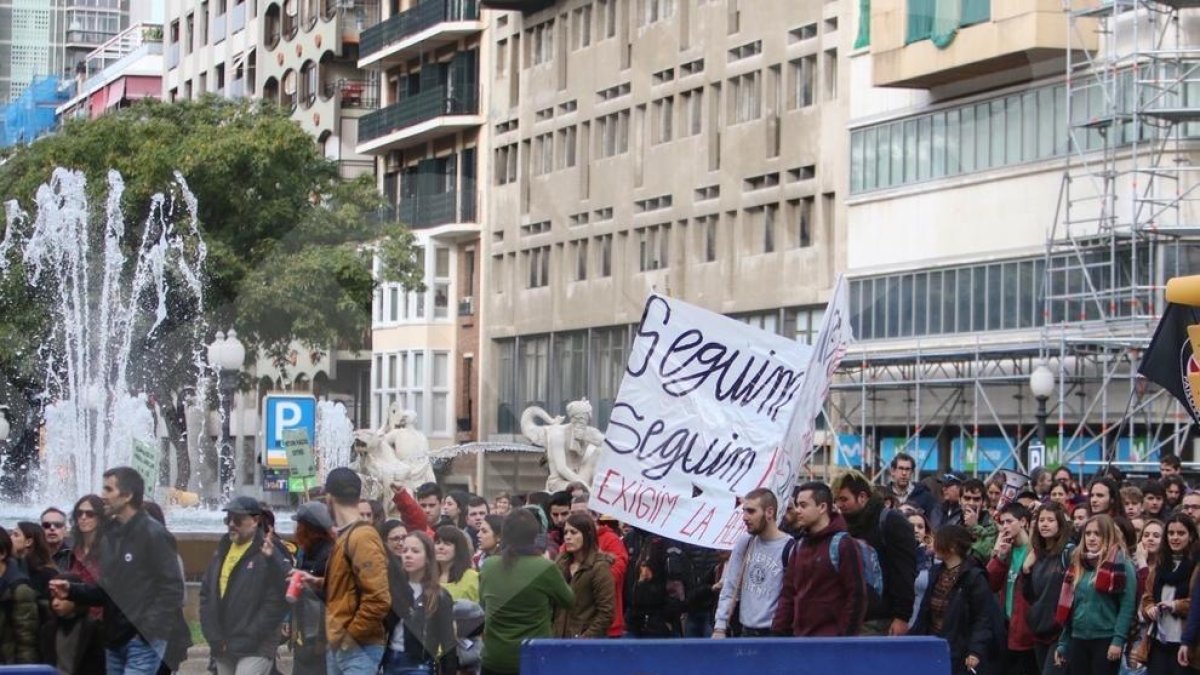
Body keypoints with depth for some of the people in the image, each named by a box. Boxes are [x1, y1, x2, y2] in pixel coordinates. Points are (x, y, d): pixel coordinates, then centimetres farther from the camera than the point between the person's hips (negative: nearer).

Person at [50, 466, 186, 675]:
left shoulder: (154, 534, -11)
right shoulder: (111, 536, 14)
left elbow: (172, 588, -14)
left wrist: (150, 630, -18)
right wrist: (72, 591, 4)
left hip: (143, 640, -8)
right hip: (115, 639, 9)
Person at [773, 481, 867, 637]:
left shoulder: (843, 545, -8)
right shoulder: (800, 547, 15)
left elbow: (856, 595, -11)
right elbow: (788, 593, 16)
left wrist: (847, 637, -15)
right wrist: (778, 631, 6)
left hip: (831, 642, -7)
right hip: (800, 638, 7)